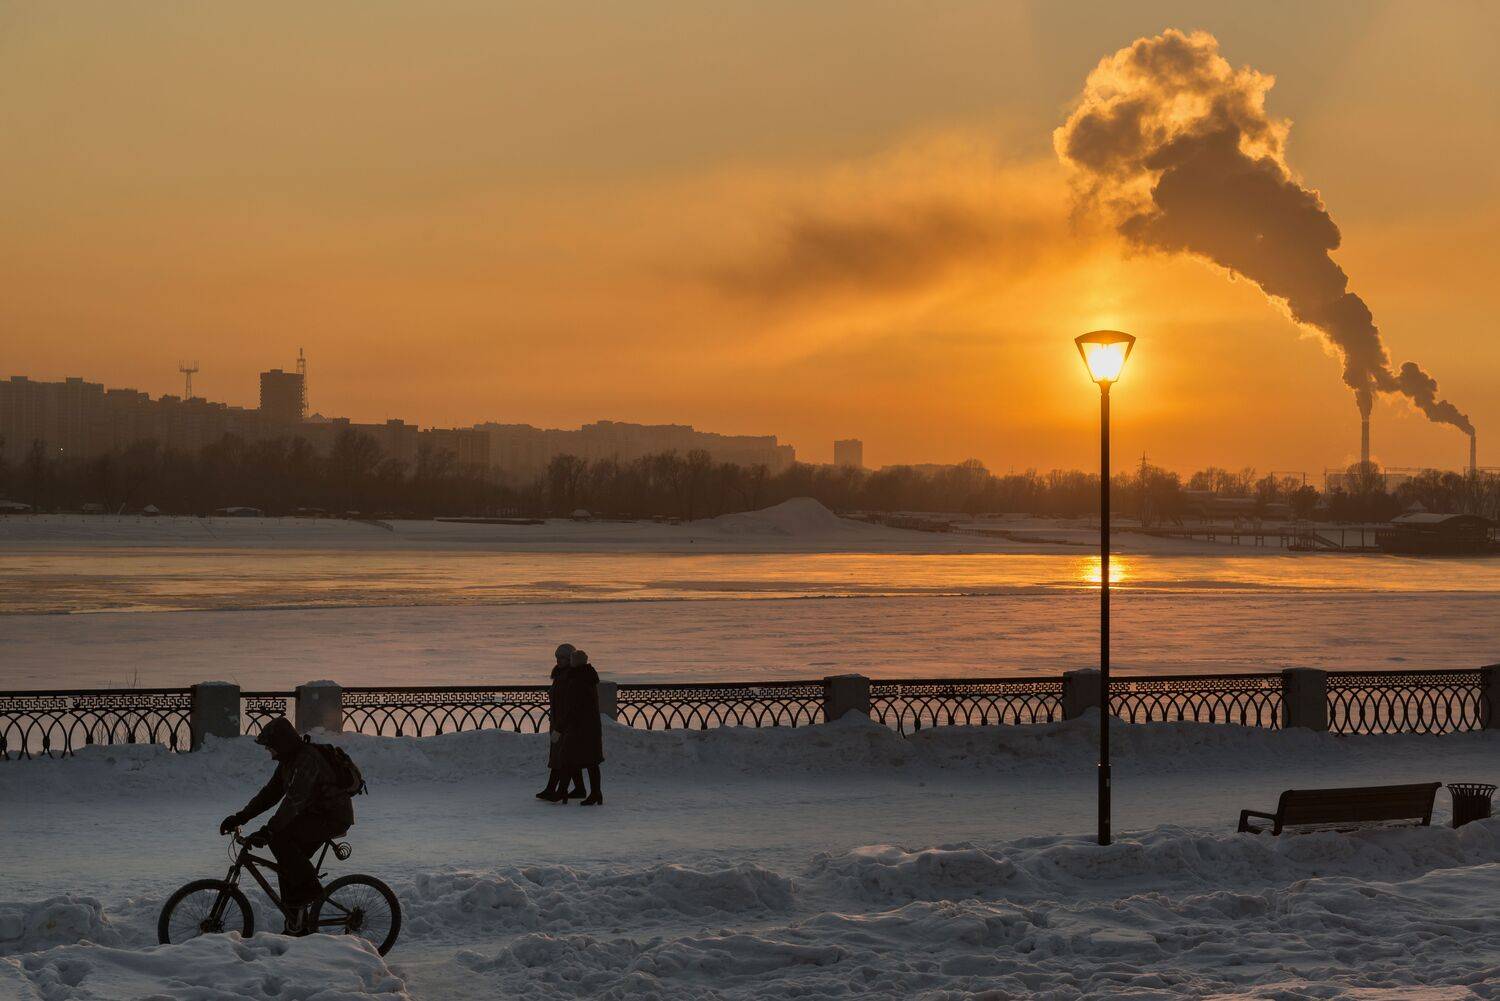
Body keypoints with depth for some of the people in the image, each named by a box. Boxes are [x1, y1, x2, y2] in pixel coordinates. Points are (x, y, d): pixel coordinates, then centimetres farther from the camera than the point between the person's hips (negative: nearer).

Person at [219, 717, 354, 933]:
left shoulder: (307, 759, -22)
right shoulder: (288, 761, 10)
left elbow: (294, 799, -31)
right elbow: (270, 793, 12)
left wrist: (269, 831, -35)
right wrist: (240, 817, 4)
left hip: (333, 818, -10)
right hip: (316, 815, 10)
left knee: (279, 839, -23)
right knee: (288, 864, 5)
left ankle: (307, 888, -12)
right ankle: (297, 924, 12)